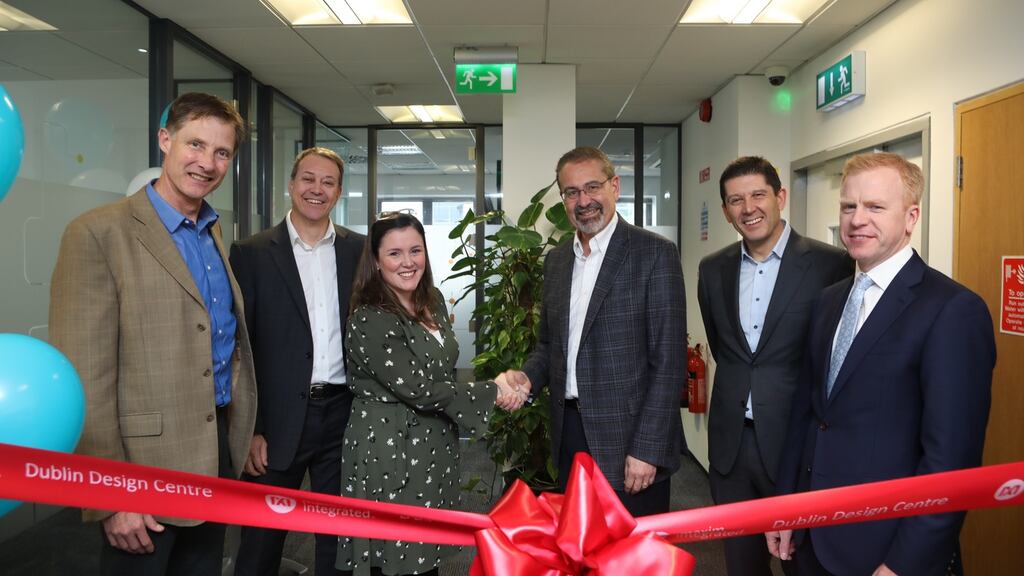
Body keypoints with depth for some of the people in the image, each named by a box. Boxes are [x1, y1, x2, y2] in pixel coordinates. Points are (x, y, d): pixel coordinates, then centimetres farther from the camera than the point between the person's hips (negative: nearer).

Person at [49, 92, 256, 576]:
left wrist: (242, 434, 13)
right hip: (147, 466, -6)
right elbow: (84, 377, -16)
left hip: (219, 454, 7)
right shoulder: (99, 233, -13)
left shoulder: (213, 234, 10)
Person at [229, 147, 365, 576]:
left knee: (340, 536, 15)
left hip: (344, 413, 2)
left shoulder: (359, 250, 5)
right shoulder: (253, 252, -2)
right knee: (261, 542, 13)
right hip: (279, 417, -2)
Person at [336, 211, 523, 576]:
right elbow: (417, 389, -22)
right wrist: (491, 393, -15)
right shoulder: (369, 320, -18)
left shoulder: (433, 302, 6)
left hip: (434, 447, 7)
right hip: (392, 453, -7)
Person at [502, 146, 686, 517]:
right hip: (570, 436, 6)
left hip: (629, 441, -5)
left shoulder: (655, 254, -9)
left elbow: (669, 361, -12)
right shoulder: (556, 260, 10)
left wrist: (647, 449, -16)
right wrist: (528, 377, -2)